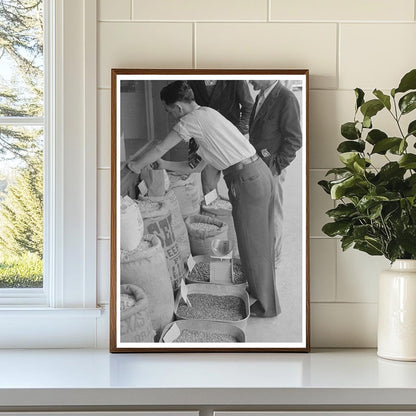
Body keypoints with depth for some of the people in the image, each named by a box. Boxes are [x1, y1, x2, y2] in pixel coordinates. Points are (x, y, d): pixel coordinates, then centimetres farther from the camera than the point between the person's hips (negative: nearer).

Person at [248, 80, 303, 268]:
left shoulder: (286, 99, -16)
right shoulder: (261, 96, 11)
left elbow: (295, 140, -16)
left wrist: (276, 166, -18)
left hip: (271, 169, -8)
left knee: (272, 216, 5)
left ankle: (272, 260, 19)